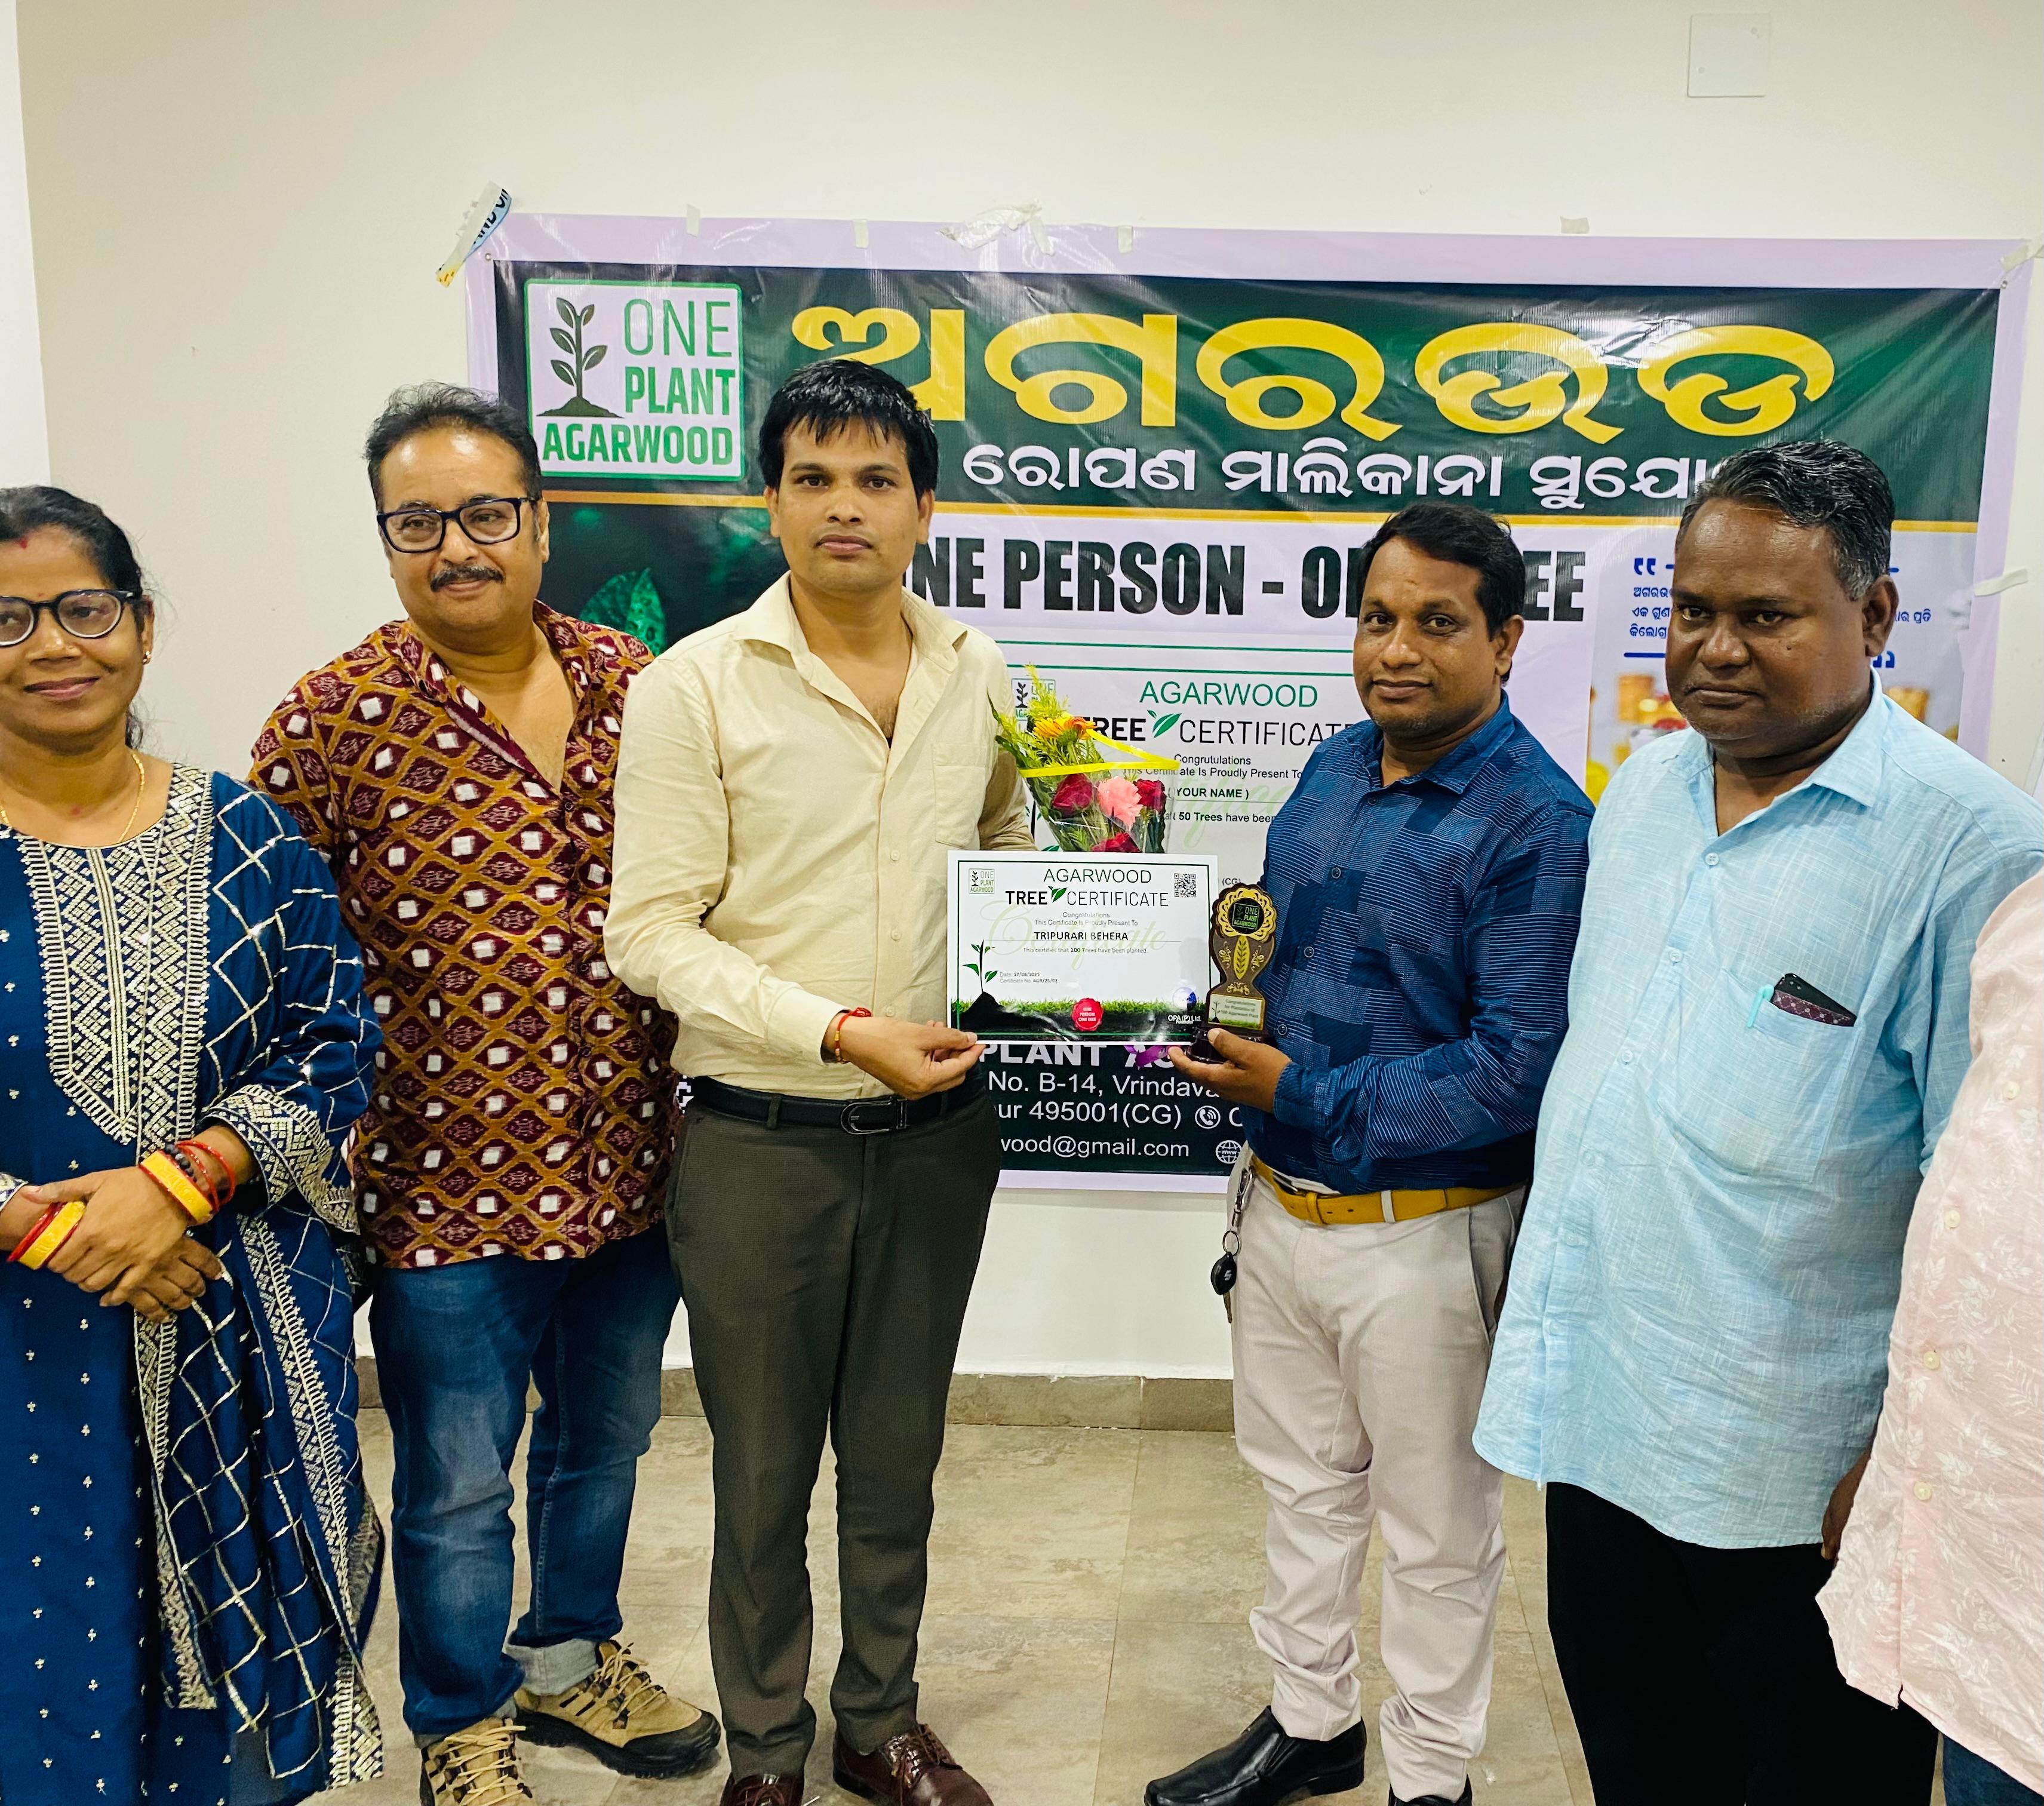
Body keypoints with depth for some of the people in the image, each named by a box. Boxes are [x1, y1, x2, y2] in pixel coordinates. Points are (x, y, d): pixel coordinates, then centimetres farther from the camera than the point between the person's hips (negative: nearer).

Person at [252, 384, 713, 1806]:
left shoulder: (635, 685, 1)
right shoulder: (334, 720, -11)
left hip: (630, 1165, 4)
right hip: (451, 1181, -4)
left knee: (605, 1439, 22)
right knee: (459, 1487, 12)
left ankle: (572, 1656, 47)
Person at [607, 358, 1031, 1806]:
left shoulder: (984, 677, 3)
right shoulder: (696, 685, -9)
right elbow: (651, 930, -12)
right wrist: (842, 1031, -20)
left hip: (937, 1130, 4)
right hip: (761, 1139, -3)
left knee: (899, 1454, 19)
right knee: (766, 1471, 12)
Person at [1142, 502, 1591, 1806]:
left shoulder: (1537, 825, -19)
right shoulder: (1335, 771, 4)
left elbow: (1513, 1072, -24)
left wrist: (1303, 1097, -20)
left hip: (1423, 1236, -7)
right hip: (1282, 1199, 7)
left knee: (1437, 1532, 13)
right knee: (1305, 1484, 23)